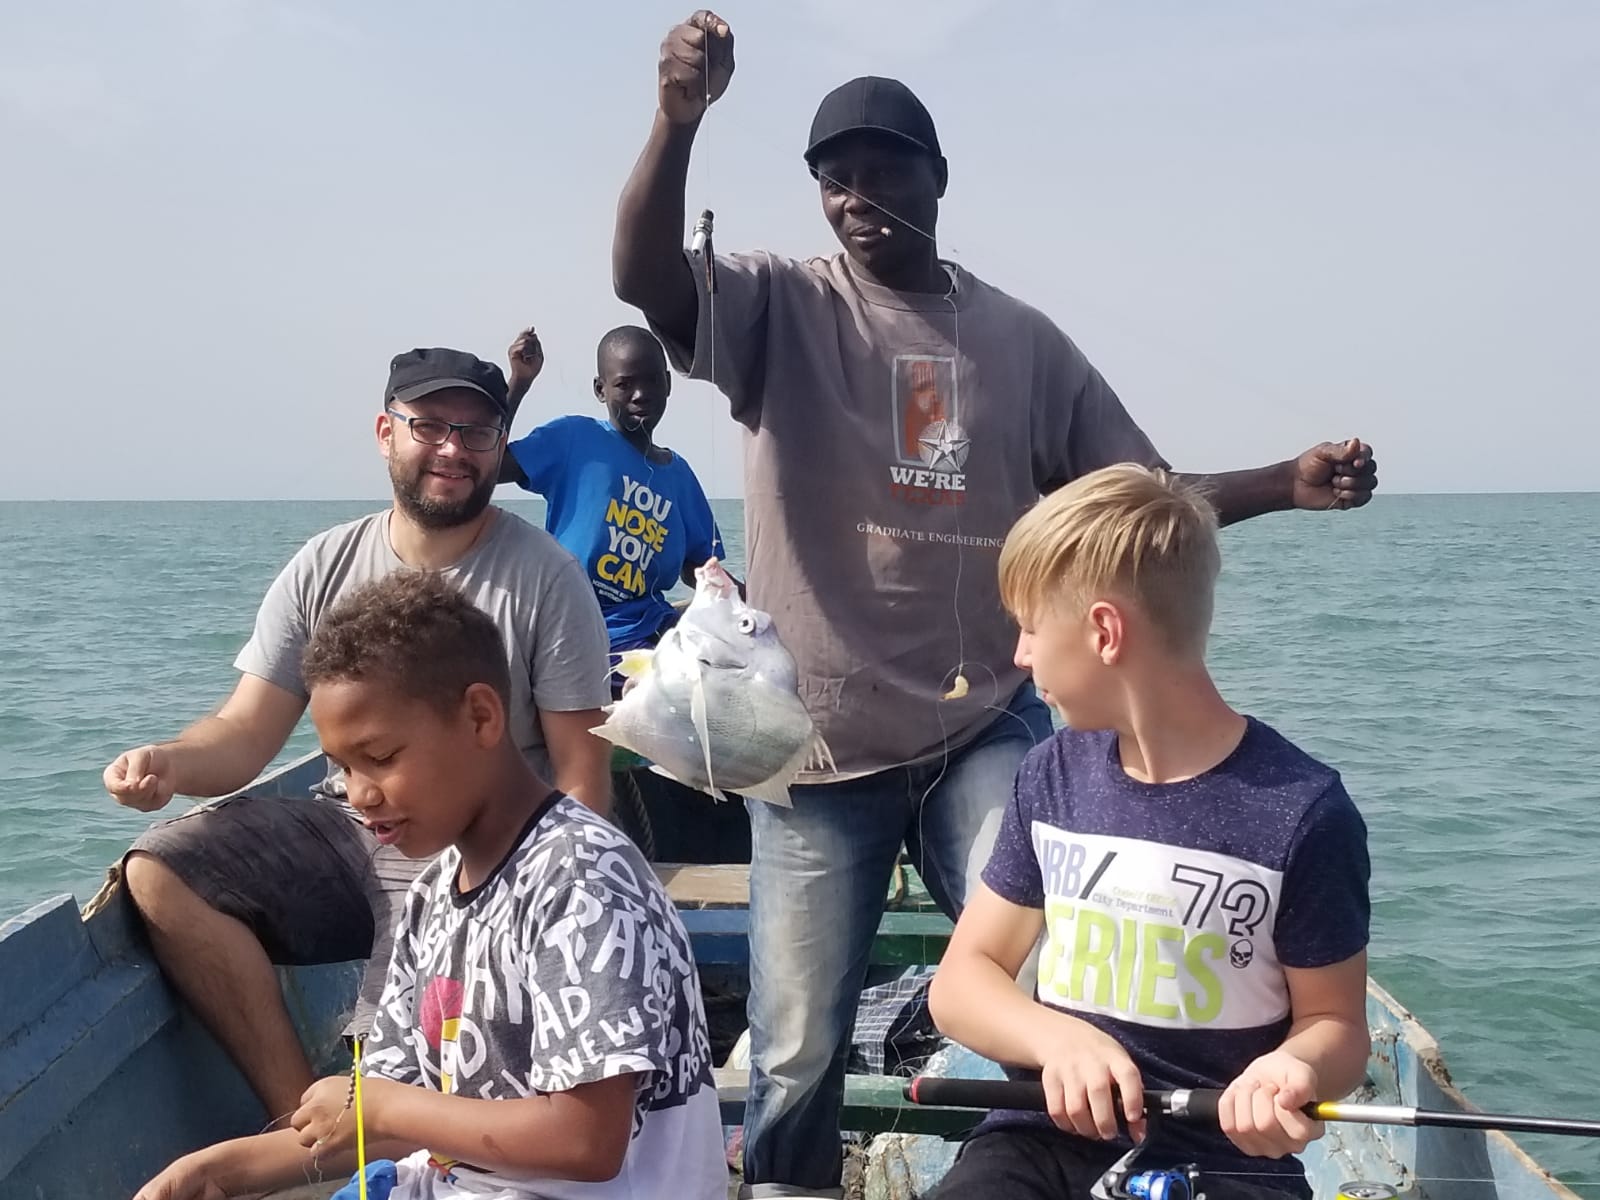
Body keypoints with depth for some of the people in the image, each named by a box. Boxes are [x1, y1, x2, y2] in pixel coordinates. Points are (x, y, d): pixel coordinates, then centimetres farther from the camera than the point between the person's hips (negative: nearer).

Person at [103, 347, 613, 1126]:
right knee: (158, 873, -17)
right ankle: (302, 1115, -12)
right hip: (339, 831, 5)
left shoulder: (545, 580, -5)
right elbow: (246, 732, 3)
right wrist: (167, 763, -21)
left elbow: (581, 776, -5)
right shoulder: (325, 567, 5)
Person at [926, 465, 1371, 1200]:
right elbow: (962, 979, 9)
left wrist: (1292, 1072, -22)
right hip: (1048, 1138, 3)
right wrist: (1057, 1036, -11)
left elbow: (1334, 1023, 0)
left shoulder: (1302, 811, -11)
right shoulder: (1052, 777, 4)